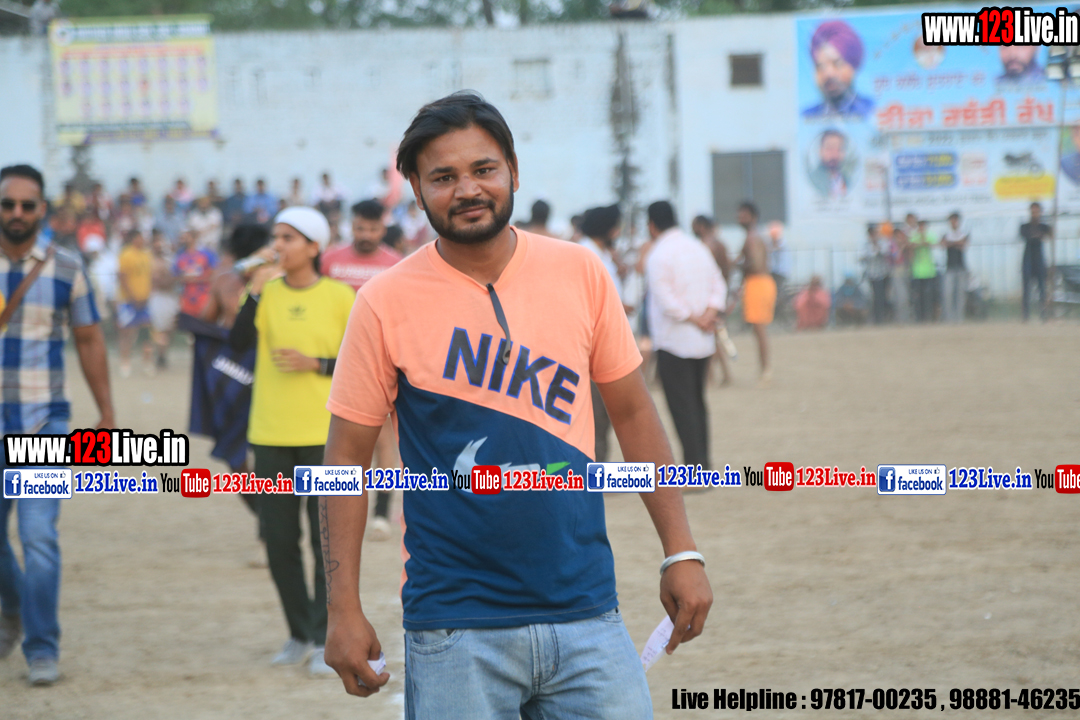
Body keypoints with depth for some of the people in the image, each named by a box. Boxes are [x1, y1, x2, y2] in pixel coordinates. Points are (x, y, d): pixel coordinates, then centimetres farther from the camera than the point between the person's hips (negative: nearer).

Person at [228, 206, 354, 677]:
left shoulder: (339, 297, -1)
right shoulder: (266, 292, 5)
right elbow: (238, 343, -9)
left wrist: (316, 364, -12)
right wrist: (256, 289, -18)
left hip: (325, 435, -3)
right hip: (271, 436, 3)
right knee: (279, 540, 6)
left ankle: (325, 641, 2)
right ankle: (299, 635, 19)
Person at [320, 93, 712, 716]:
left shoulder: (580, 273, 4)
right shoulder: (386, 303, -4)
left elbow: (632, 413, 11)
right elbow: (347, 456, 0)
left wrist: (682, 552, 7)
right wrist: (344, 610, -5)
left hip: (586, 615, 2)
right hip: (454, 631, -2)